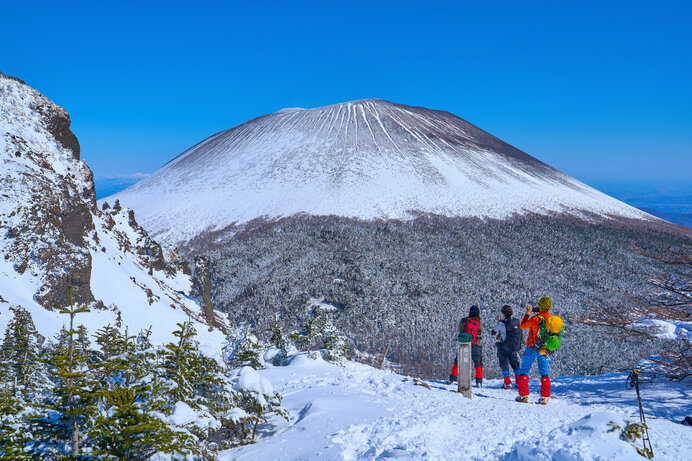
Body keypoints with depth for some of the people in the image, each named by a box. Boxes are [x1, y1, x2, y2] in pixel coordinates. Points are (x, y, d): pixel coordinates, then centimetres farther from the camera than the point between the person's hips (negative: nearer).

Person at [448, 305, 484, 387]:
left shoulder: (463, 321, -9)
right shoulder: (479, 323, -11)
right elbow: (481, 331, 6)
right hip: (476, 346, -1)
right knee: (478, 364, 13)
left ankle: (452, 379, 14)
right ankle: (479, 381, 8)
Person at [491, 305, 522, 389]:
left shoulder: (501, 323, -17)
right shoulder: (516, 321, -3)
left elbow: (492, 332, -6)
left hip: (503, 347, -5)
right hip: (515, 347, 5)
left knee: (504, 364, 5)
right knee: (515, 364, 17)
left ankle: (507, 383, 0)